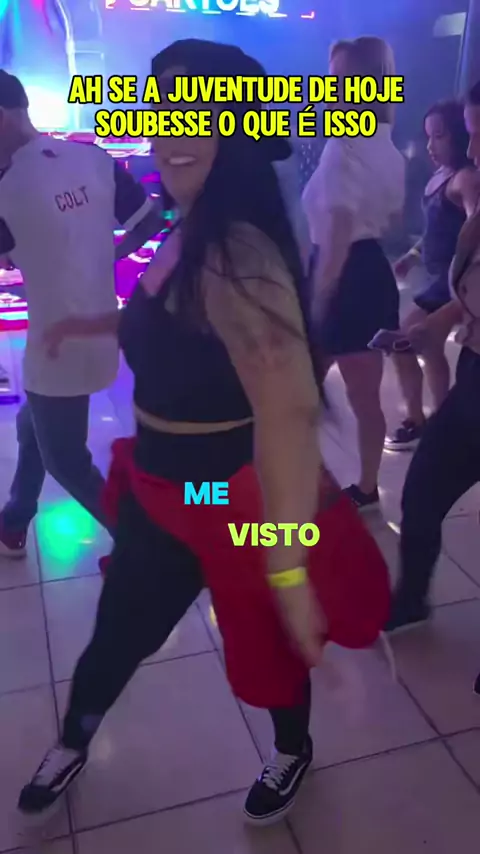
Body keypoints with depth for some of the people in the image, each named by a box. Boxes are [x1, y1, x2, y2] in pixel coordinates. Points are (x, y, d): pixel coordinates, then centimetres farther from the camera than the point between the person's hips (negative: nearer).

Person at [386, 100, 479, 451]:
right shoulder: (442, 175, 11)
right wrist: (413, 254, 13)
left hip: (452, 280, -10)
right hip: (438, 276, 10)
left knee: (401, 344, -8)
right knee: (431, 350, 15)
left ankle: (415, 422, 9)